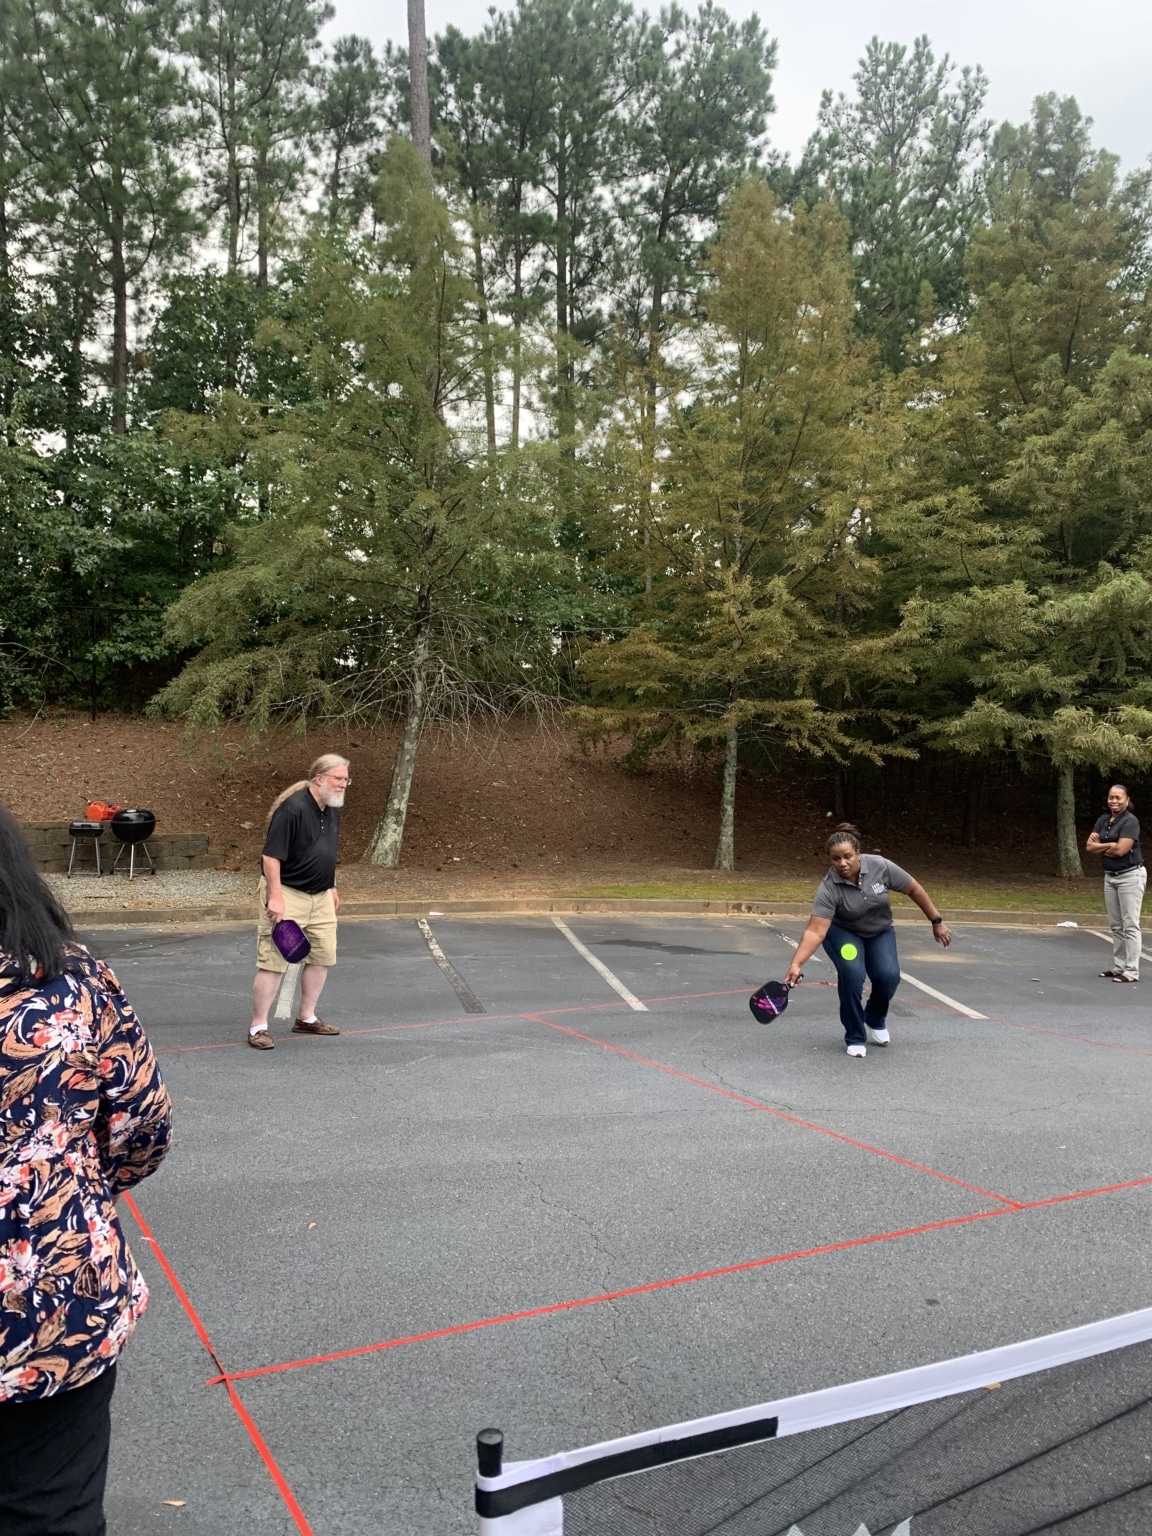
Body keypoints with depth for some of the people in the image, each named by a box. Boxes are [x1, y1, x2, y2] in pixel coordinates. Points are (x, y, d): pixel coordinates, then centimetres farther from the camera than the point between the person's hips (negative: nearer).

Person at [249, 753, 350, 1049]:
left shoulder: (332, 810, 7)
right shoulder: (293, 808, -20)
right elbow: (271, 855, -22)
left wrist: (331, 887, 23)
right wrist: (275, 897, -25)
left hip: (320, 896, 9)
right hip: (286, 893, -9)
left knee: (323, 956, 12)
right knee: (274, 961, -6)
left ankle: (306, 1018, 26)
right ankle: (258, 1026, 6)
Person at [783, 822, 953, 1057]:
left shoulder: (880, 866, -26)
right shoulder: (829, 888, -32)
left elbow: (914, 889, -11)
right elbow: (815, 931, -37)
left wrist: (937, 922, -6)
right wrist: (796, 963, -50)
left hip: (879, 932, 2)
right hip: (842, 932, -2)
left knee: (888, 976, -21)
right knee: (852, 973, -29)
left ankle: (875, 1020, 14)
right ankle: (855, 1038, -6)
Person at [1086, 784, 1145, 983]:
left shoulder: (1130, 821, -13)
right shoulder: (1104, 820, 9)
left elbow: (1121, 850, -22)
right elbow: (1089, 846, 2)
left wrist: (1100, 846, -5)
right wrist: (1110, 845, -13)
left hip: (1130, 876, -8)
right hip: (1110, 876, 8)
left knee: (1130, 925, -6)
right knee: (1116, 925, 12)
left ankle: (1131, 971, -4)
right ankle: (1118, 967, 19)